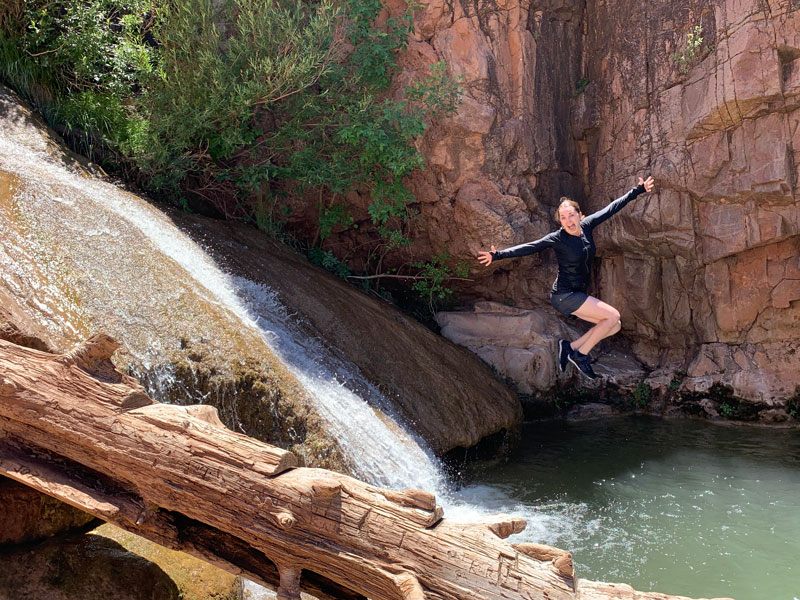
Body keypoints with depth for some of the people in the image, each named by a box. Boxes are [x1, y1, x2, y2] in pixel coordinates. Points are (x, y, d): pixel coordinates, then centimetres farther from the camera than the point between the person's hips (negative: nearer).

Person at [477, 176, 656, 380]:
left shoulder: (586, 226, 1)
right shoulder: (558, 238, -14)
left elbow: (611, 208, 9)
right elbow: (529, 247, -18)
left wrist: (637, 191, 17)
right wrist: (499, 255, -27)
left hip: (579, 295, 8)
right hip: (564, 295, -7)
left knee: (614, 326, 4)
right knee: (613, 315, -14)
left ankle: (571, 347, 6)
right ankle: (581, 354, -3)